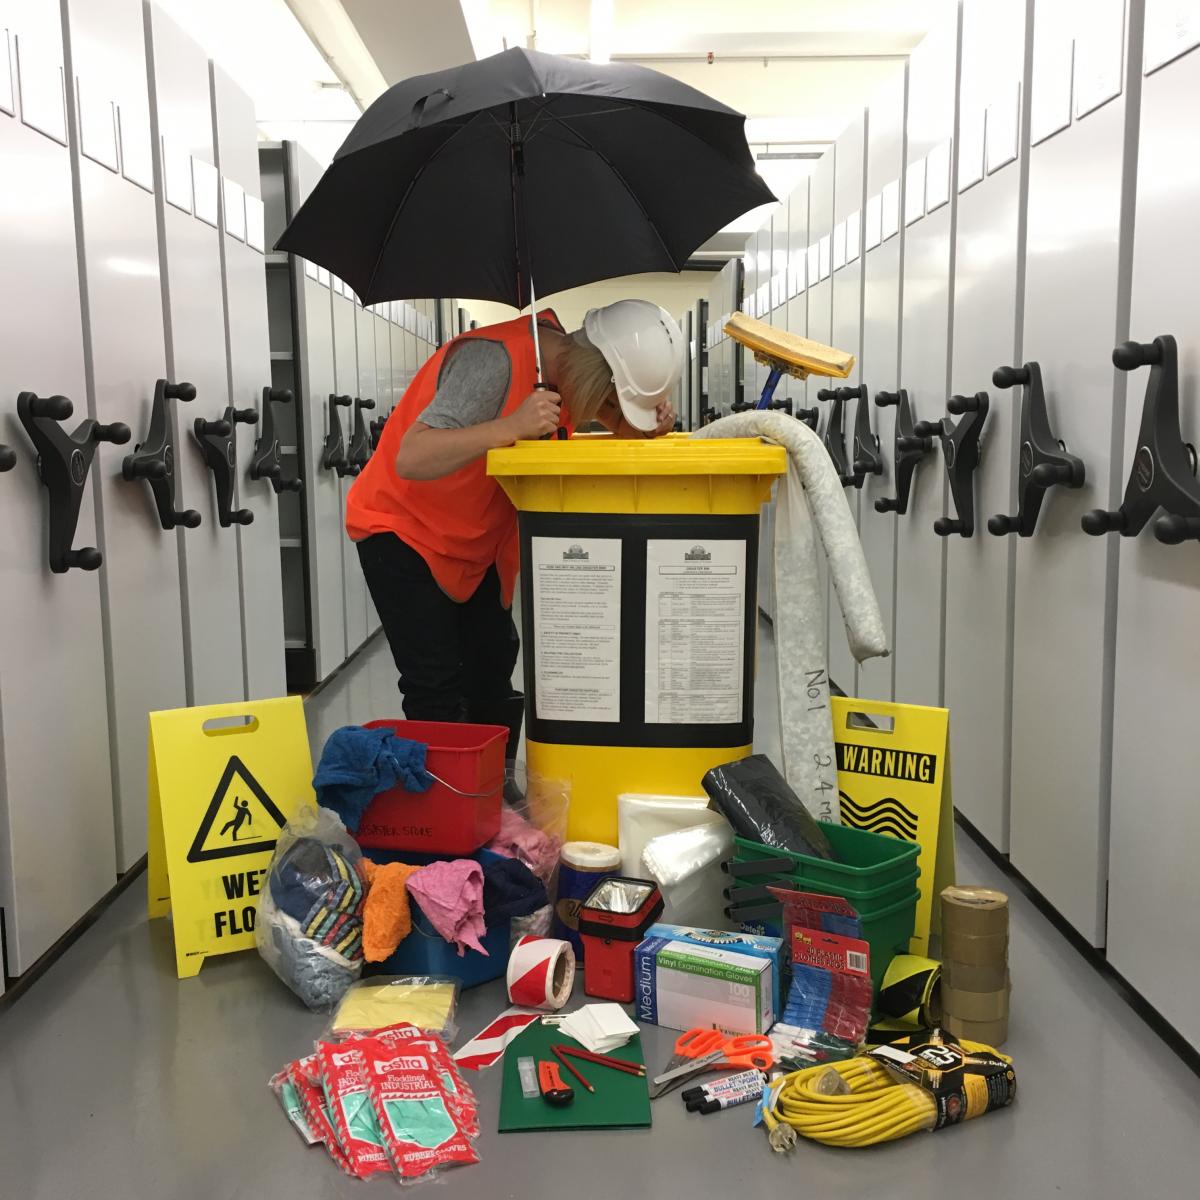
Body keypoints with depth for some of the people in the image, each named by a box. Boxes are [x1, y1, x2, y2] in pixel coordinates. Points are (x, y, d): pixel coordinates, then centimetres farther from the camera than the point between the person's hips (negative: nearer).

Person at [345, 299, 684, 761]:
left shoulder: (564, 357, -7)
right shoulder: (495, 360, -31)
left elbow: (616, 424, 5)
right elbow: (411, 460, -37)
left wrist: (649, 421, -18)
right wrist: (512, 427, -45)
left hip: (478, 538, 8)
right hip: (402, 529, -7)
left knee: (493, 671, 7)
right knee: (437, 688, -11)